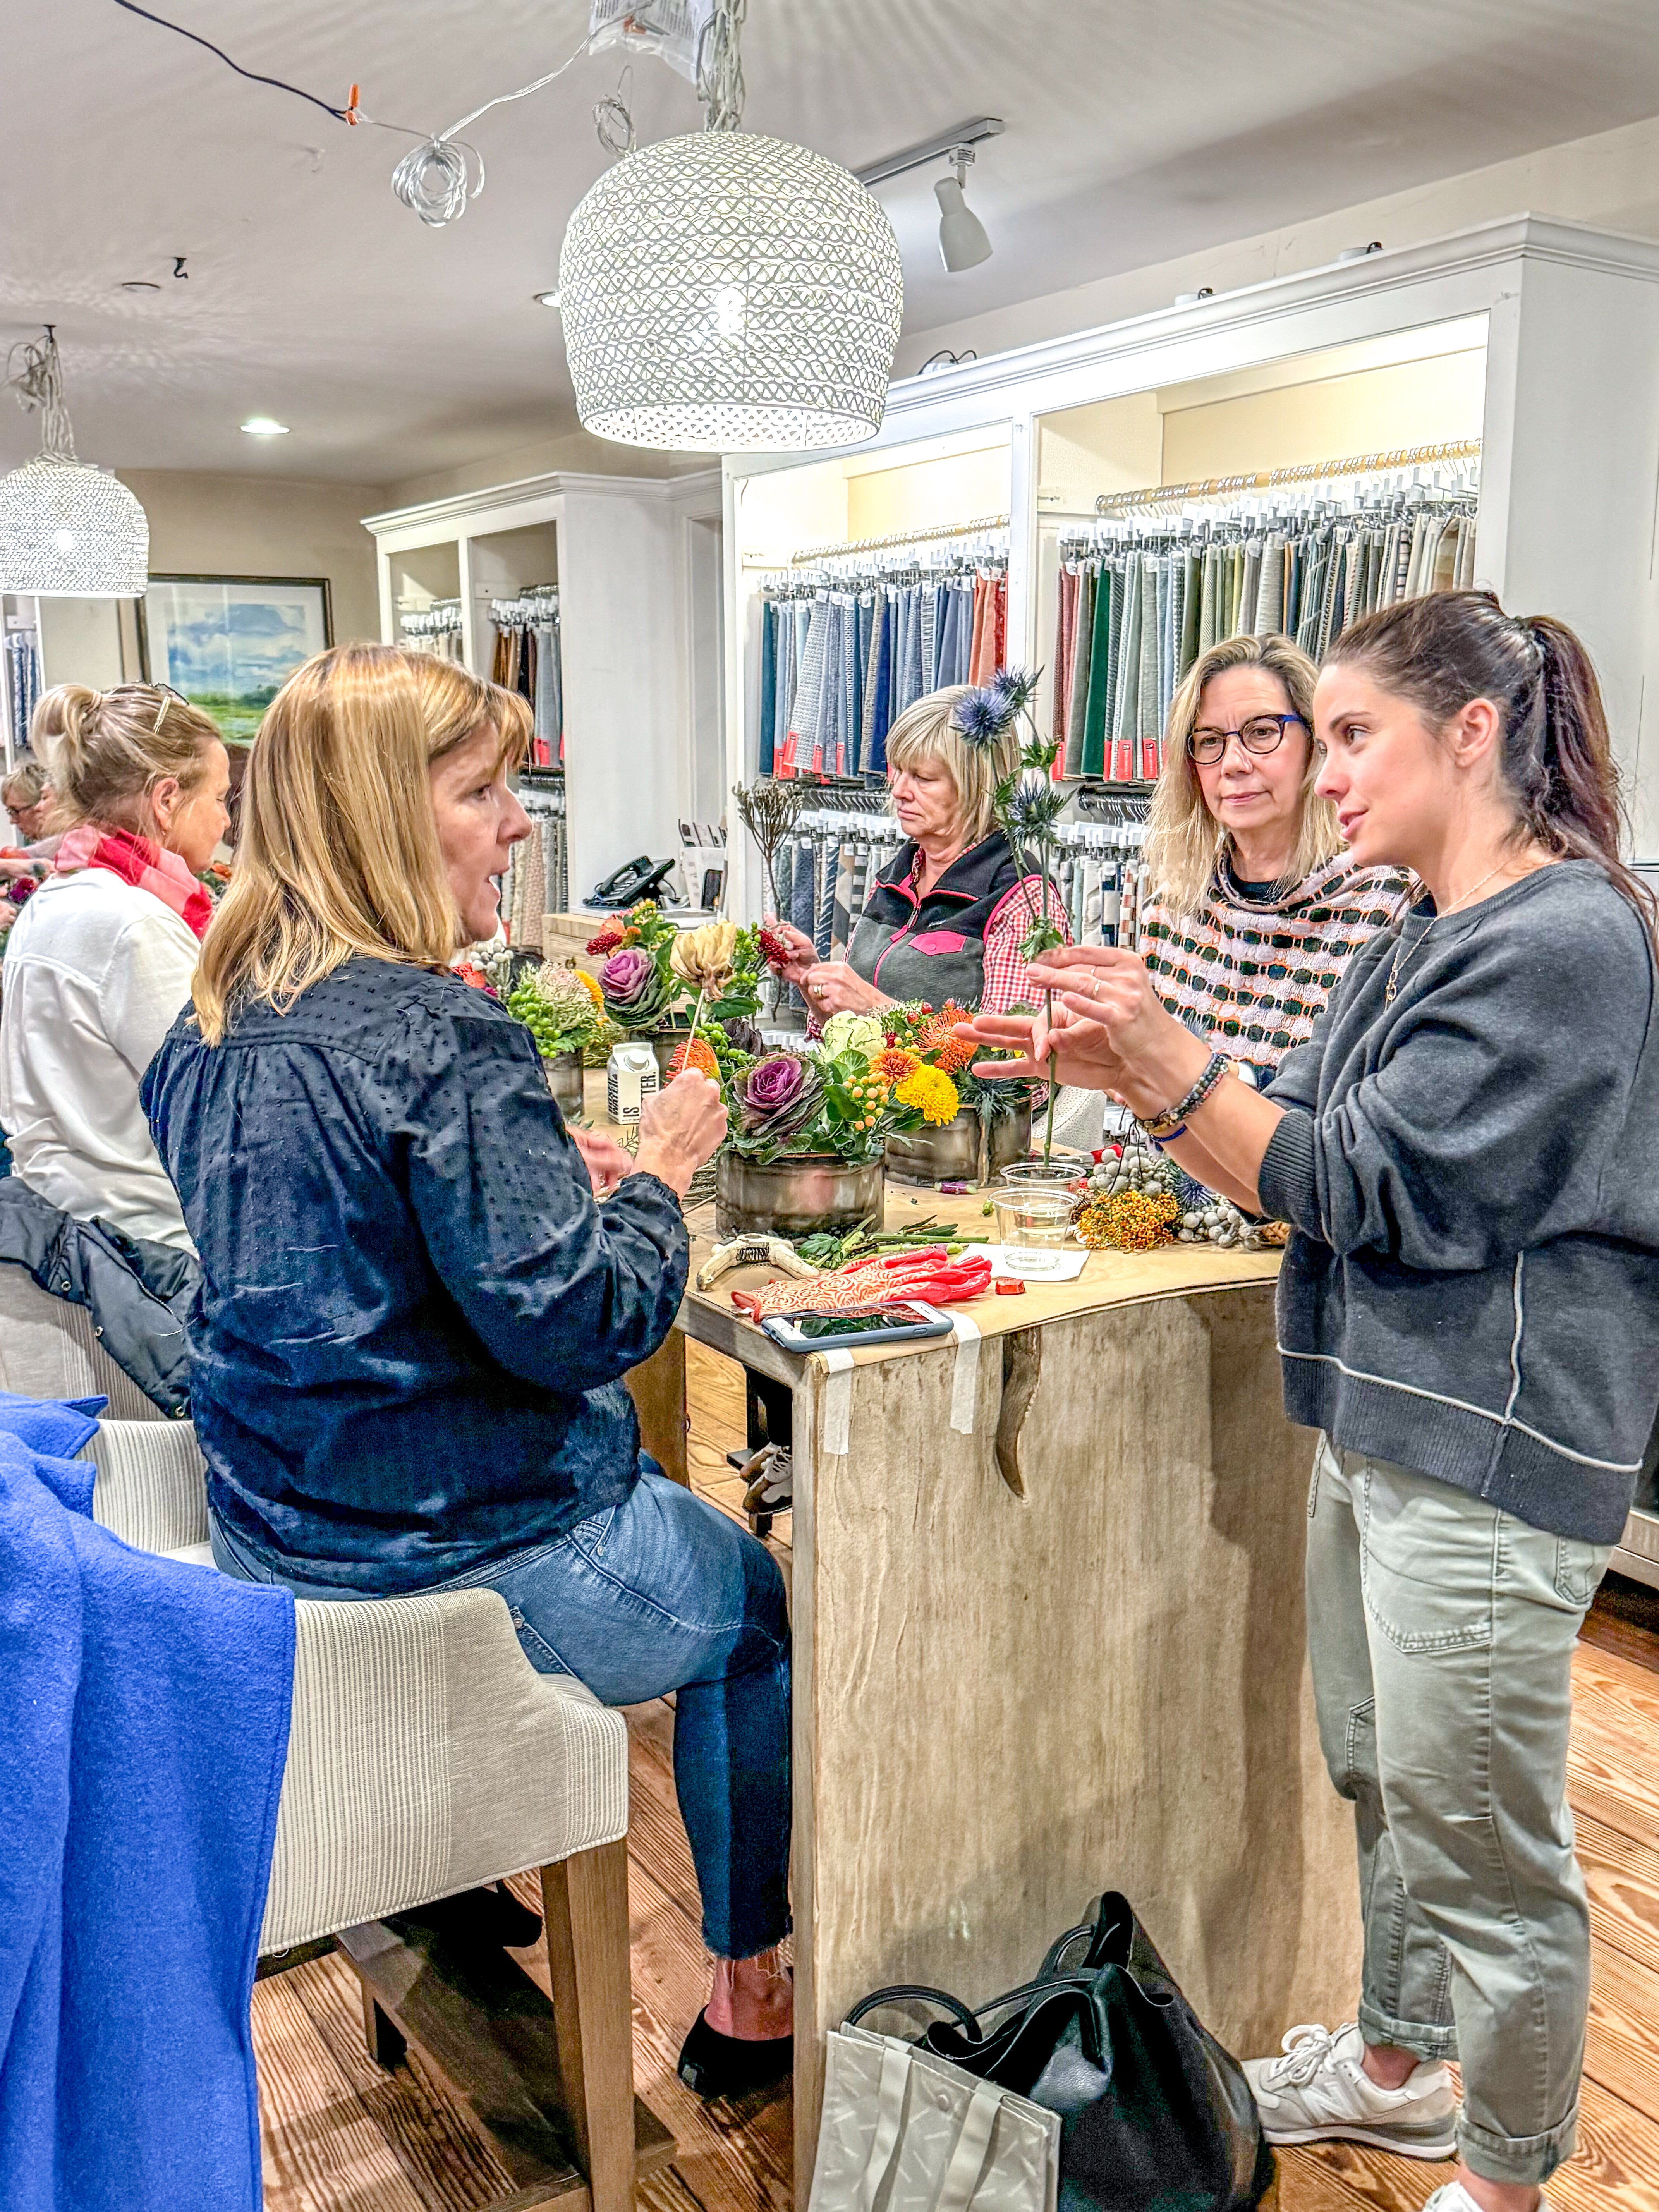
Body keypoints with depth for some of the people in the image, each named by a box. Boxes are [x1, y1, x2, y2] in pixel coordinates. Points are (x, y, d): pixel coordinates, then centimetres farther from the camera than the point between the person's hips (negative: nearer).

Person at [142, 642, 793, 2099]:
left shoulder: (215, 1030, 3)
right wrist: (658, 1173, -9)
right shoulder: (444, 1036, -25)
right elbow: (576, 1320, -25)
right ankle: (749, 1996, 32)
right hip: (474, 1560, -8)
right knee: (765, 1610, 18)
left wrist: (550, 1178, 10)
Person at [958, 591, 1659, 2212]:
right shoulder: (1421, 946, 13)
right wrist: (1126, 1074, -2)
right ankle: (1395, 2067, 44)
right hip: (1378, 1421, 10)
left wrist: (1167, 1061, -25)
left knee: (1482, 1844, 6)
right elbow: (1296, 1165, 11)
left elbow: (1371, 1185, -20)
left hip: (1487, 1449, -9)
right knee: (1380, 1780, 23)